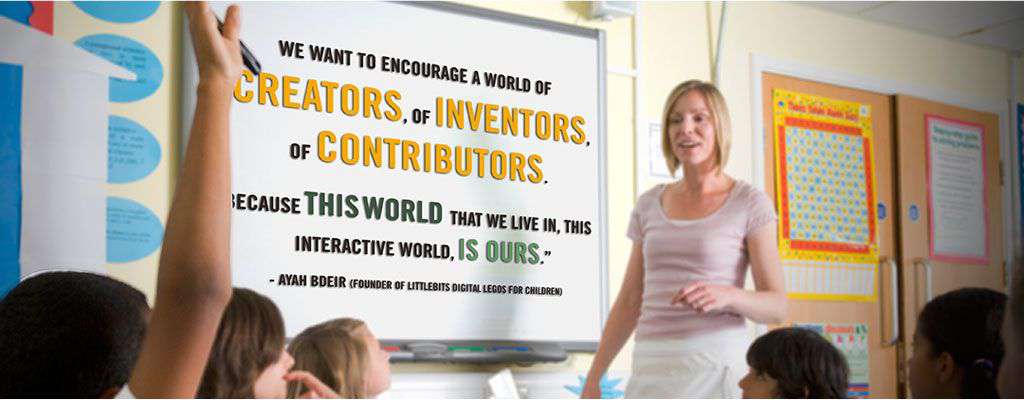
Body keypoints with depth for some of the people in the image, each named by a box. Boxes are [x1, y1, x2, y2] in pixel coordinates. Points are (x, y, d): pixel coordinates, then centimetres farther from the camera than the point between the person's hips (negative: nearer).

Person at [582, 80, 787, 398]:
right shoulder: (649, 205, 13)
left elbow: (776, 307, -4)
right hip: (654, 371, 4)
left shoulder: (750, 203, 0)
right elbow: (629, 301, 15)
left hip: (717, 368, -4)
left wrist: (726, 295, -25)